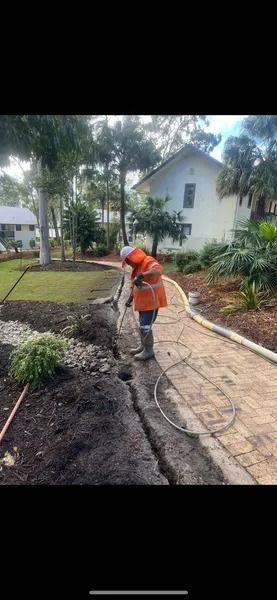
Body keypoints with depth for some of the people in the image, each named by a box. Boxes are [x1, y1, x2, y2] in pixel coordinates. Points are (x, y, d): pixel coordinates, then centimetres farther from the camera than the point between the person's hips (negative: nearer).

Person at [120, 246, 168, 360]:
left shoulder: (148, 261, -18)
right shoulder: (136, 267, 12)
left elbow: (158, 270, -40)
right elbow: (134, 285, 21)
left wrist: (141, 276, -48)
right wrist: (130, 299, 19)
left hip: (151, 301, -10)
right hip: (143, 302, 10)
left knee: (145, 327, -4)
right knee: (142, 326, 19)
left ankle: (149, 351, 12)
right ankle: (143, 346, 35)